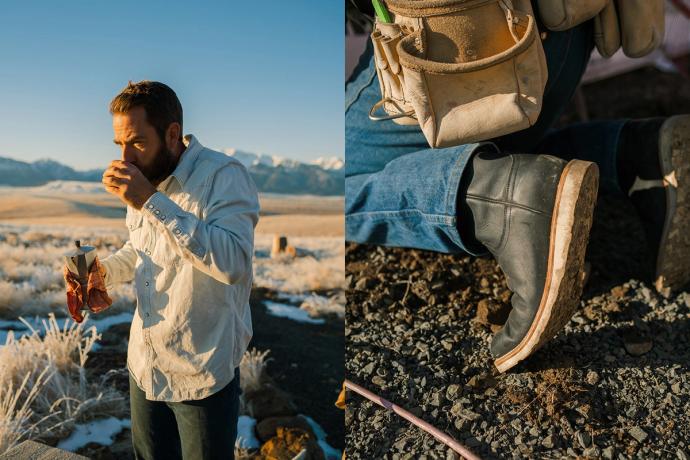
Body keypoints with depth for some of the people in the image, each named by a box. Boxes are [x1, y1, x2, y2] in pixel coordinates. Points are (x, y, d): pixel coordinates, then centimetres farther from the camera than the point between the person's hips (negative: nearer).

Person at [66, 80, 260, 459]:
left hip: (202, 374, -7)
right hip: (144, 364, 7)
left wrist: (151, 201, -31)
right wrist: (104, 271, 0)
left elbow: (233, 262, -33)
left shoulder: (224, 175, -19)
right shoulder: (144, 181, 5)